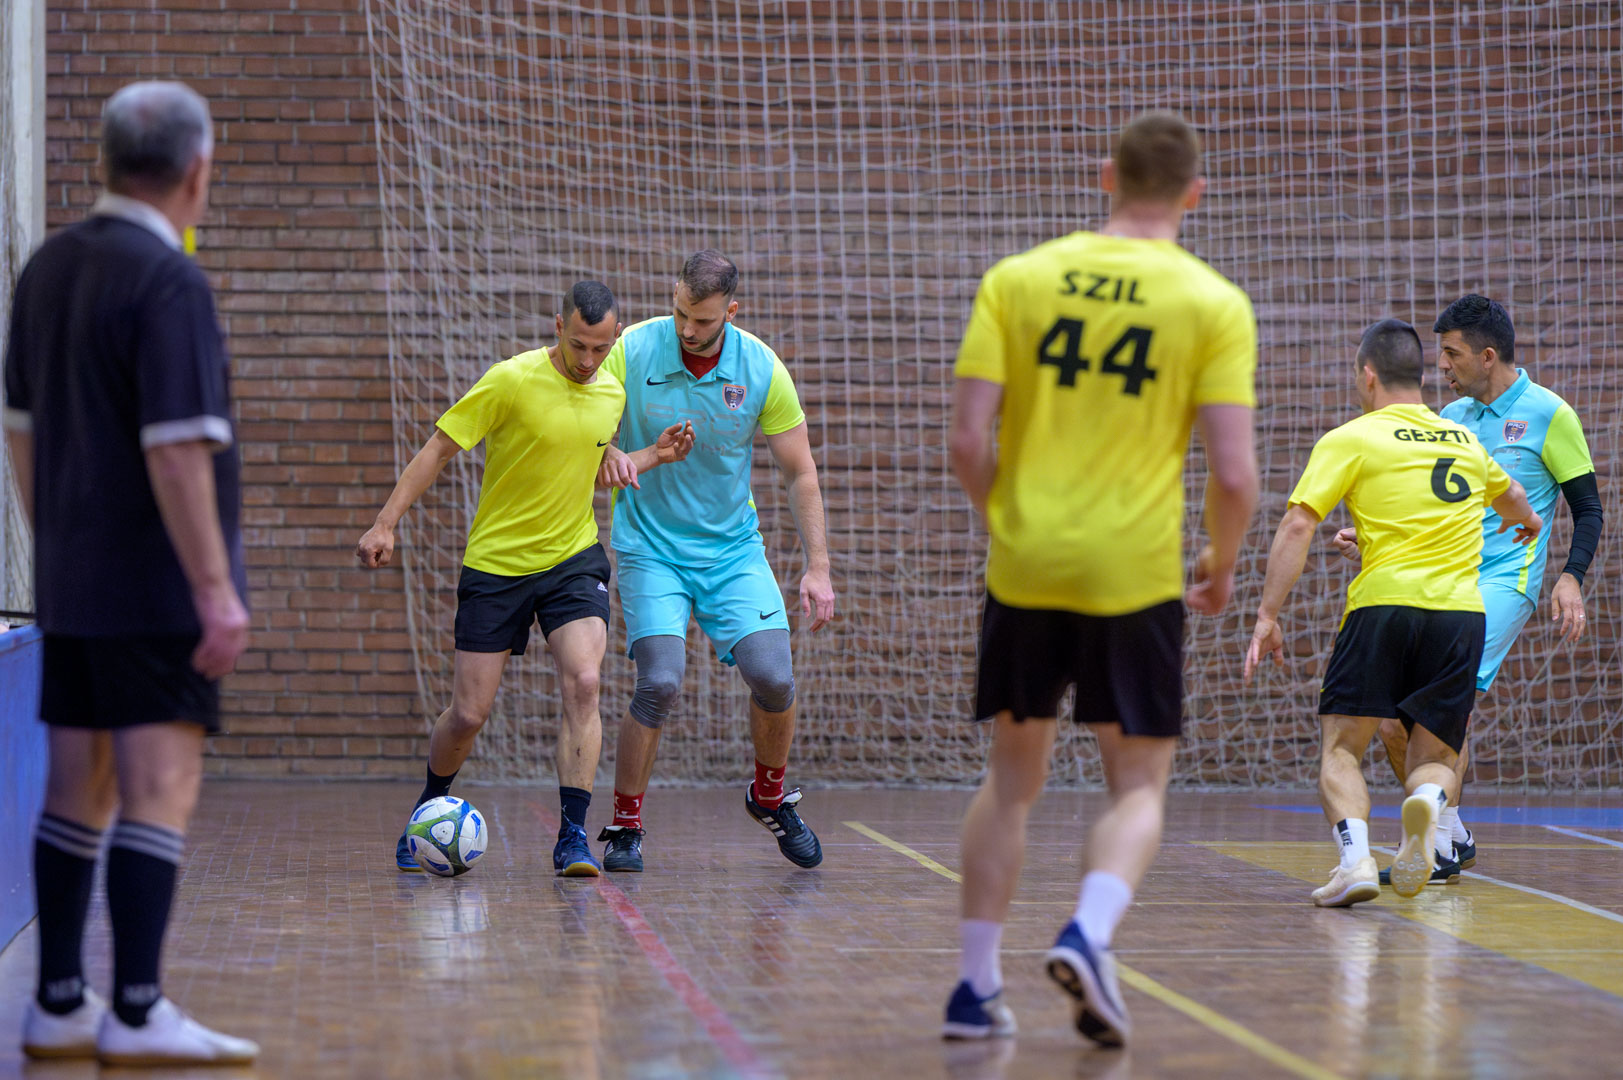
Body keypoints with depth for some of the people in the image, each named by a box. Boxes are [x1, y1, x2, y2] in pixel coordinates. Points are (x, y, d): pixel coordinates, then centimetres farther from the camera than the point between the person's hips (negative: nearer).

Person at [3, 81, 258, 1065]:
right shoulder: (168, 284, -15)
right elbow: (176, 451, -20)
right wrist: (216, 589, -19)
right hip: (156, 588, -8)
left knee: (80, 789, 11)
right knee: (162, 789, -7)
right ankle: (137, 1013, -9)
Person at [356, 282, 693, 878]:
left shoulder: (613, 394, 2)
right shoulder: (512, 380, -14)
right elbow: (438, 449, -10)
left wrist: (654, 456, 2)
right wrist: (385, 524, -16)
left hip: (574, 559, 3)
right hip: (495, 562, -3)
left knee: (583, 683, -20)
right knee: (469, 713, 0)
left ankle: (573, 837, -15)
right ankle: (430, 809, 29)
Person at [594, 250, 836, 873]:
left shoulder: (763, 370, -8)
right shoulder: (631, 352, -12)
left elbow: (800, 473, 0)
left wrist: (817, 568, -5)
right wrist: (610, 458, -29)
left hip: (733, 547, 2)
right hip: (649, 547, -2)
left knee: (773, 677, -12)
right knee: (660, 682, -20)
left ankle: (770, 797, 18)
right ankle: (624, 827, -2)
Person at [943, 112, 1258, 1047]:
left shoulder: (1017, 280, 2)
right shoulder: (1214, 304, -3)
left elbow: (970, 440, -3)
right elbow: (1234, 473, -8)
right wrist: (1222, 567, 10)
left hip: (1024, 567, 2)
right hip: (1136, 575, -2)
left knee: (1012, 778, 16)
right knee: (1139, 785, 9)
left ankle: (976, 987, 17)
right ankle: (1089, 935, -17)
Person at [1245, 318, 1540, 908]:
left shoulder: (1351, 439, 5)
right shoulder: (1464, 439, 21)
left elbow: (1297, 527, -5)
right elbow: (1511, 499, 43)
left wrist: (1267, 615, -4)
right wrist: (1528, 524, 66)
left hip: (1384, 601, -3)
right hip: (1462, 611, 4)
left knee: (1341, 751, 7)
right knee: (1433, 759, 12)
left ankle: (1355, 857, -19)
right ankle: (1426, 803, -24)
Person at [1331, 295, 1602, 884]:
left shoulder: (1549, 415, -3)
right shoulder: (1449, 418, 13)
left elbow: (1588, 509, 0)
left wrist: (1571, 577, -14)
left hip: (1504, 582, -6)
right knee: (1394, 722, -2)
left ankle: (1443, 845, -12)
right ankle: (1452, 837, 16)